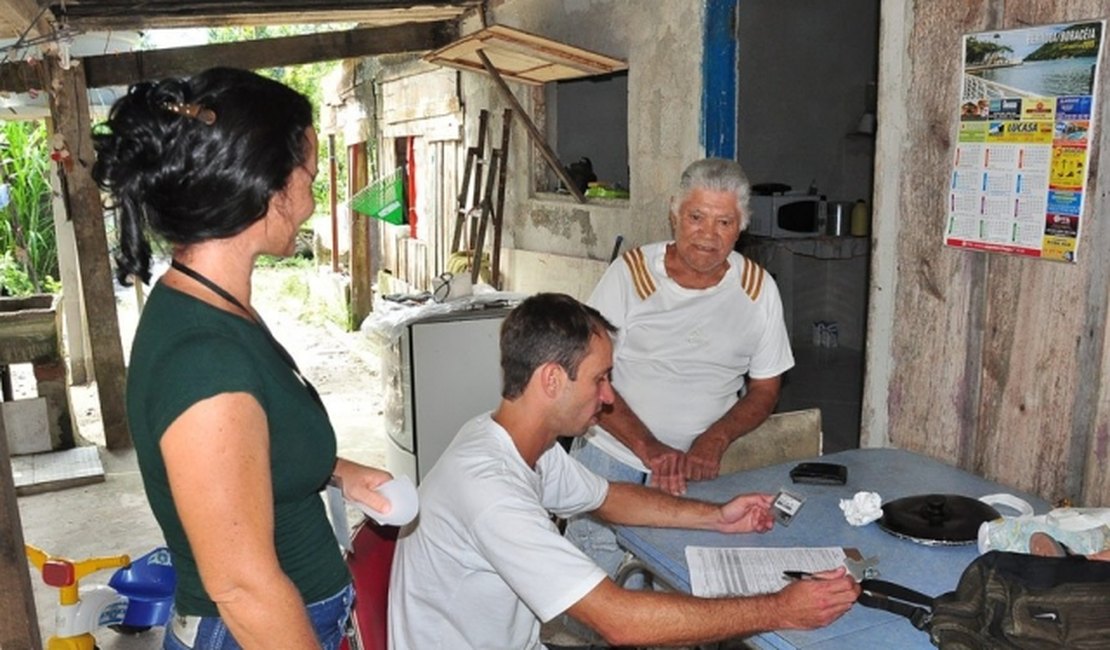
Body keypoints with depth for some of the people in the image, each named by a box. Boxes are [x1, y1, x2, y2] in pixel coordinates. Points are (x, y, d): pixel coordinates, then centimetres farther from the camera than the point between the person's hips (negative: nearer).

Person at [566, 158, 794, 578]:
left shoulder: (758, 288, 2)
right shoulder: (631, 273, -5)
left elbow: (765, 390, 9)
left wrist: (714, 440, -10)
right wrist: (651, 450, -18)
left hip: (698, 467, 2)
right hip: (613, 456, -2)